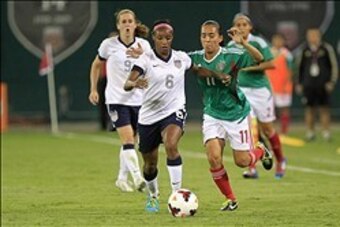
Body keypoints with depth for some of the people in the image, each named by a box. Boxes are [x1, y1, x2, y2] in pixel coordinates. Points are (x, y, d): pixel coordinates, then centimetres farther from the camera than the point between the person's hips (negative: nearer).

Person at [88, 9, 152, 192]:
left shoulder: (143, 45, 1)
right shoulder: (109, 45, -4)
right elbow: (96, 65, 11)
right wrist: (93, 89, 8)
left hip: (138, 99, 3)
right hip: (117, 99, -3)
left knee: (129, 143, 11)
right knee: (127, 139, -18)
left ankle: (122, 178, 27)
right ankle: (137, 178, -26)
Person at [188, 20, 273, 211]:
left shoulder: (231, 56, -18)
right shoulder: (196, 58, -7)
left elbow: (259, 59, -27)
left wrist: (243, 43, -43)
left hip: (236, 113, -3)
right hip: (213, 115, 3)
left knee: (242, 161, 2)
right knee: (214, 157, -15)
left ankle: (262, 151, 40)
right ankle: (230, 199, 4)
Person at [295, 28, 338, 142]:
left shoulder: (327, 49, 0)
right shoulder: (304, 50, 7)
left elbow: (334, 66, 4)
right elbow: (299, 67, 17)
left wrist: (332, 82, -3)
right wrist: (299, 83, 14)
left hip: (323, 85, -2)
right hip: (308, 85, 2)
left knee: (324, 109, -2)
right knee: (309, 109, 2)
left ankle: (326, 132, 4)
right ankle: (310, 132, 10)